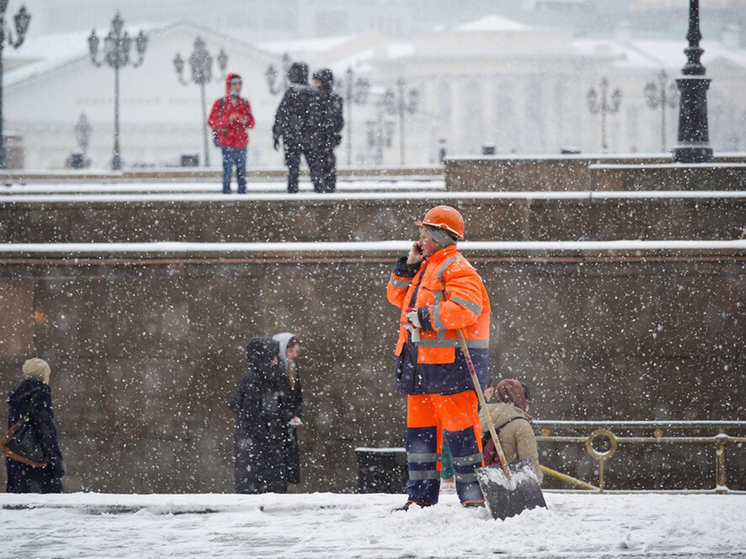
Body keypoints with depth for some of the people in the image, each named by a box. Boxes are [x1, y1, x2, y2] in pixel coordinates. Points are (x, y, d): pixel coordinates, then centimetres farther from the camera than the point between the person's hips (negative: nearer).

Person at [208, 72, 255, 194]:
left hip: (242, 144, 3)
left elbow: (252, 123, 11)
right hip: (227, 145, -3)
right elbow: (211, 122, -4)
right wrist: (227, 120, -17)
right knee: (227, 172, -8)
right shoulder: (220, 103, 0)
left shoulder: (245, 103, 11)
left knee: (242, 174, 5)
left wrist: (245, 121, -12)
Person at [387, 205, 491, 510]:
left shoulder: (457, 270, -10)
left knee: (459, 427, -9)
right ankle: (421, 494, 16)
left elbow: (466, 308, -24)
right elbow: (397, 296, 24)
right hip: (421, 360, 10)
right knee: (419, 427, 11)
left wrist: (426, 317, -22)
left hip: (450, 362, -10)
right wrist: (407, 267, 11)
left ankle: (473, 494, -6)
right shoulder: (426, 267, 19)